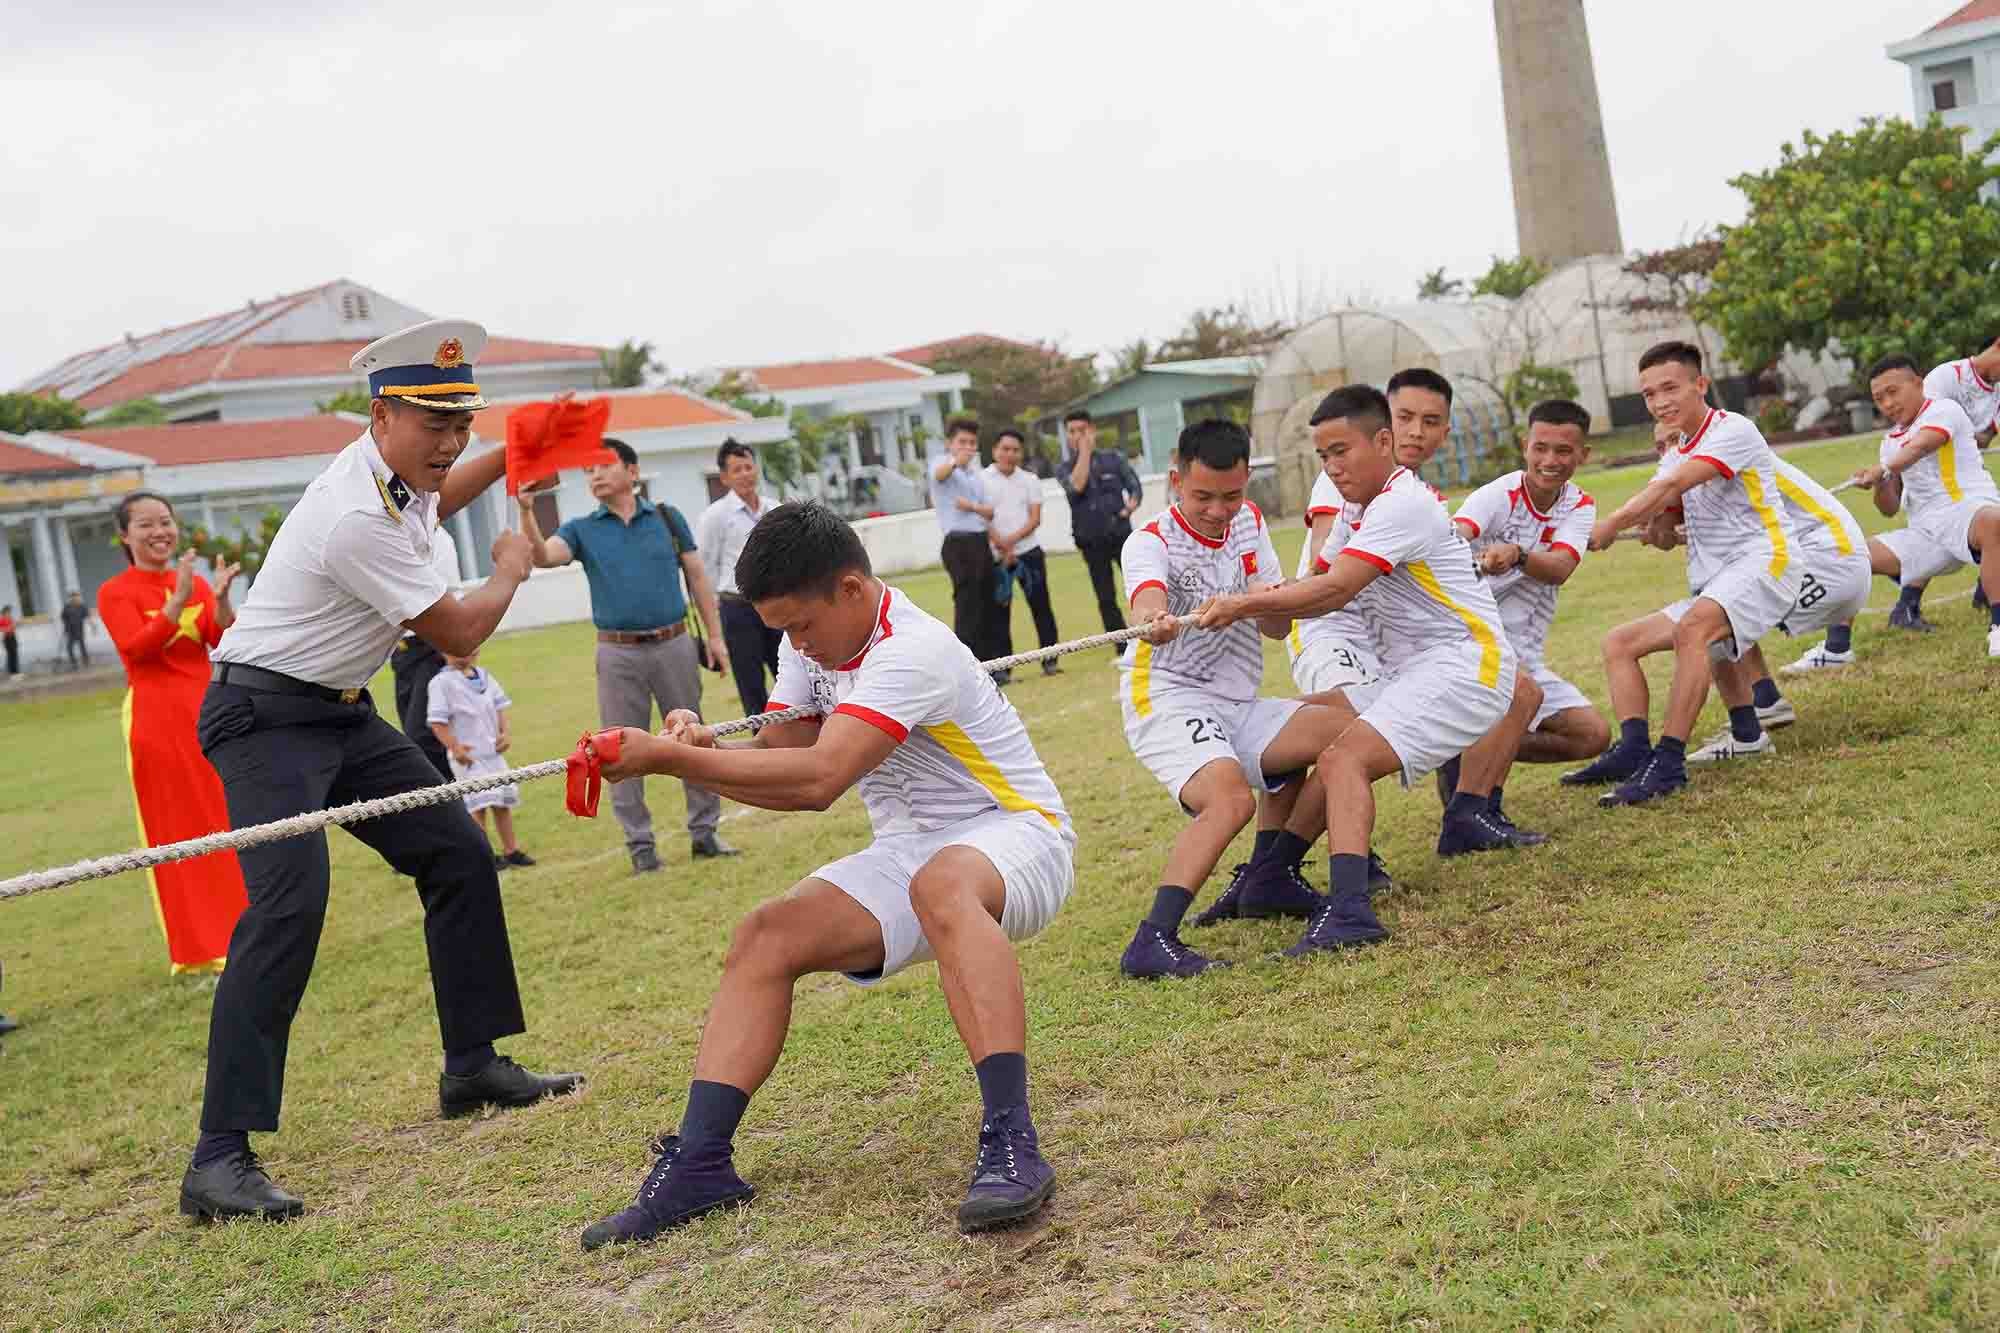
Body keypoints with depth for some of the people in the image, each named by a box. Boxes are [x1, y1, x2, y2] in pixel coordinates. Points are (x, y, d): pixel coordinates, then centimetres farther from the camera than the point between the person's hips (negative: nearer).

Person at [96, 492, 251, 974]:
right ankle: (198, 947, 5)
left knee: (229, 820, 7)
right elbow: (136, 648, -18)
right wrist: (179, 600, -27)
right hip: (156, 718, -4)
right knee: (176, 830, -1)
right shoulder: (116, 592, -2)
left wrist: (220, 599, -18)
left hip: (208, 710, 4)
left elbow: (225, 642, 0)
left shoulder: (196, 583, 11)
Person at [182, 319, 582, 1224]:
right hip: (265, 716, -10)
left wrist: (508, 457, 18)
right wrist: (511, 568, 3)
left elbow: (429, 501, 31)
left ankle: (473, 1066, 21)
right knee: (289, 905, -25)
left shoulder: (388, 468, 2)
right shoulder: (357, 518, -27)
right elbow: (460, 633, -15)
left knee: (458, 854, 9)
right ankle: (219, 1160, -25)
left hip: (341, 712, 10)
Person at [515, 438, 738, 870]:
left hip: (674, 644, 0)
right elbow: (543, 555, -13)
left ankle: (704, 831, 17)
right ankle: (639, 842, 11)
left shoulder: (667, 518, 7)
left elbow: (697, 576, 9)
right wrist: (526, 511, -29)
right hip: (619, 653, 0)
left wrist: (715, 635, 4)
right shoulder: (582, 530, 5)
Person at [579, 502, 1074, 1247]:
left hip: (1014, 835, -8)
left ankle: (1011, 1145, -46)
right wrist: (703, 752, -19)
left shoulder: (912, 652, -25)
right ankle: (698, 1164, -15)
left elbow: (817, 779, -34)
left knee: (942, 885, -42)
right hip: (910, 851, 8)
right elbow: (782, 768, 2)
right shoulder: (812, 645, 5)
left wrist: (672, 758, -32)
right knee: (764, 938, -12)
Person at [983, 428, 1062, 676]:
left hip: (1029, 552, 2)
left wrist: (1012, 540, -14)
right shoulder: (982, 479, 0)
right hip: (996, 556, -2)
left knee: (1040, 606, 3)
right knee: (1000, 611, -2)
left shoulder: (1030, 479, 9)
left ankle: (1050, 660, 12)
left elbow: (1035, 519, 0)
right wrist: (1001, 546, -15)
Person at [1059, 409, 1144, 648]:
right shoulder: (1064, 468, 4)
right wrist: (1084, 452, -11)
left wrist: (1132, 504, -20)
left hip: (1121, 535, 0)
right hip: (1092, 542, 1)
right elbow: (1077, 486, -17)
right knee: (1106, 598, 4)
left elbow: (1135, 487, 1)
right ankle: (1123, 649, 11)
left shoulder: (1114, 458, 5)